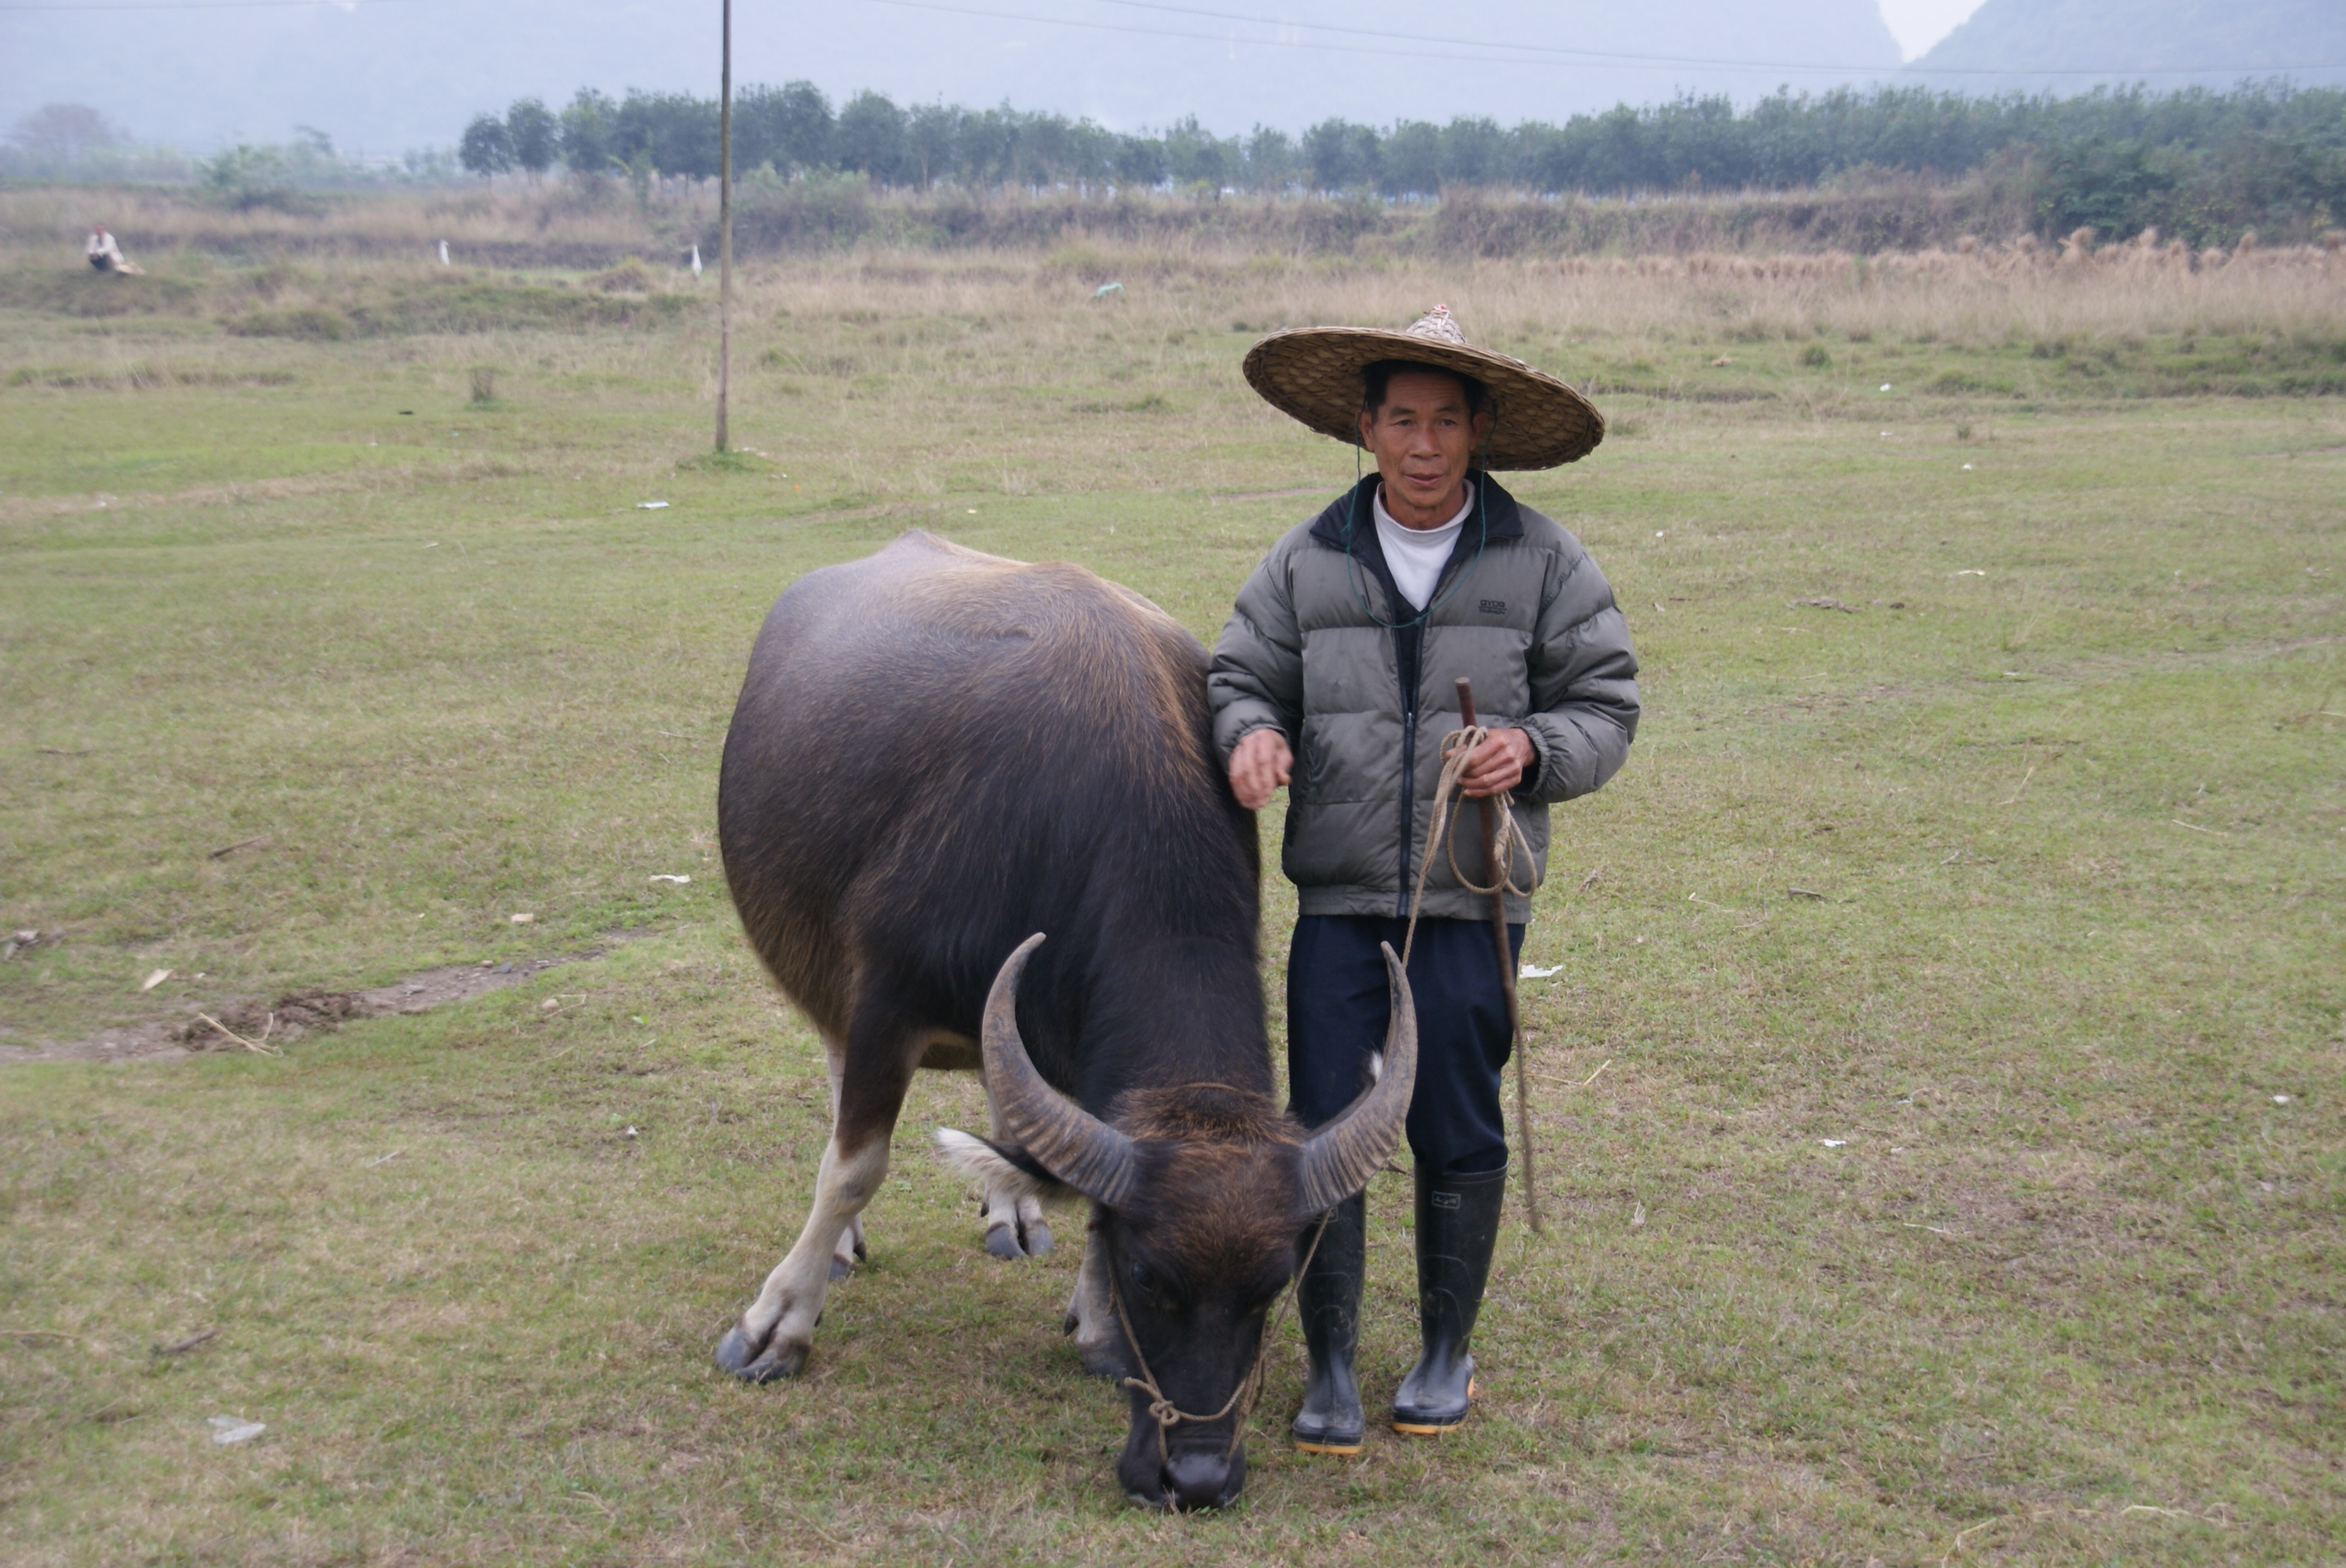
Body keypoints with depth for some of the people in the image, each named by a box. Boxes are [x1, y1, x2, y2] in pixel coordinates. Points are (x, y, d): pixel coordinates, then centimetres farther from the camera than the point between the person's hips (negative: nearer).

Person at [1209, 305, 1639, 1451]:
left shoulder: (1542, 562, 2)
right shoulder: (1308, 562, 6)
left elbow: (1606, 705, 6)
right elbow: (1239, 677, 12)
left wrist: (1535, 749, -14)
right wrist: (1251, 733, -11)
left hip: (1474, 895, -1)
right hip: (1337, 894, 1)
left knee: (1457, 1131, 6)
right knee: (1324, 1127, -2)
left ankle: (1446, 1354, 24)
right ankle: (1329, 1367, 11)